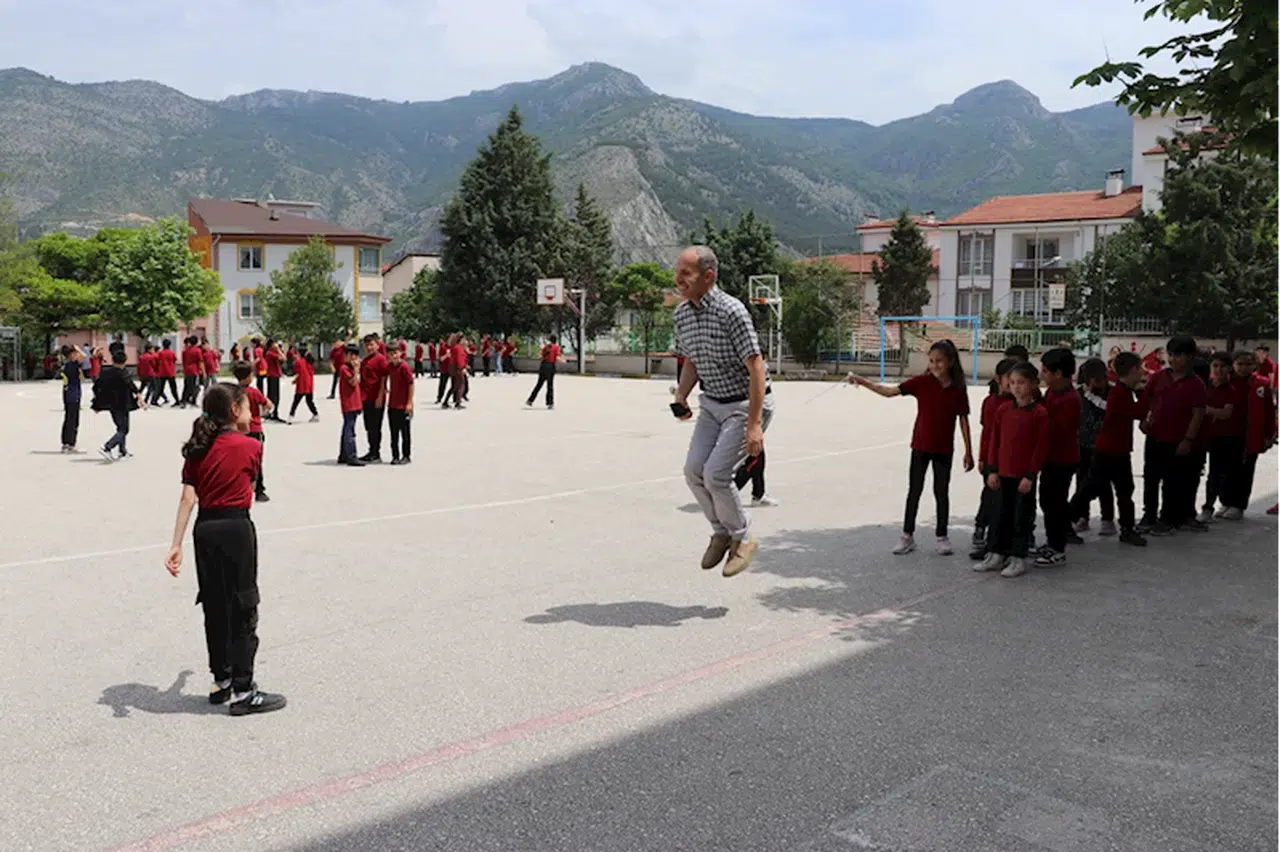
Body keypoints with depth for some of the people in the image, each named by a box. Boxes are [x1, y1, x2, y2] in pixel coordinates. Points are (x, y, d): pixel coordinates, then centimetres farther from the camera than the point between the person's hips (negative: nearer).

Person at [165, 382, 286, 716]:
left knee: (215, 607, 16)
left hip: (204, 529, 6)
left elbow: (188, 498, -1)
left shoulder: (197, 449, 6)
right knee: (242, 610, 1)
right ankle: (242, 691, 4)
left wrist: (176, 544, -4)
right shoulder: (250, 446, -7)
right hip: (235, 528, -6)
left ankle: (221, 681, 27)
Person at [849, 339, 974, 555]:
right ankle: (907, 536, 16)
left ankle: (942, 537, 22)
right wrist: (862, 381, -20)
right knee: (914, 490, 6)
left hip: (944, 449, 0)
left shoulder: (958, 389, -5)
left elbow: (963, 420, 0)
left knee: (942, 492, 9)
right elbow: (890, 391, -10)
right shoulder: (921, 382, -7)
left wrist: (968, 451, -1)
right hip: (921, 446, 0)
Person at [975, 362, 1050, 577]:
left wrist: (1030, 475, -13)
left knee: (1022, 517, 5)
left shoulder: (1039, 413, -10)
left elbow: (1041, 447, -10)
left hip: (1024, 476, -5)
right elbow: (995, 441, 8)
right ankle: (996, 555, 23)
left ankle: (1018, 558, 15)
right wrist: (993, 470, 4)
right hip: (1003, 474, 5)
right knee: (1001, 514, 13)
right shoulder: (1003, 410, 5)